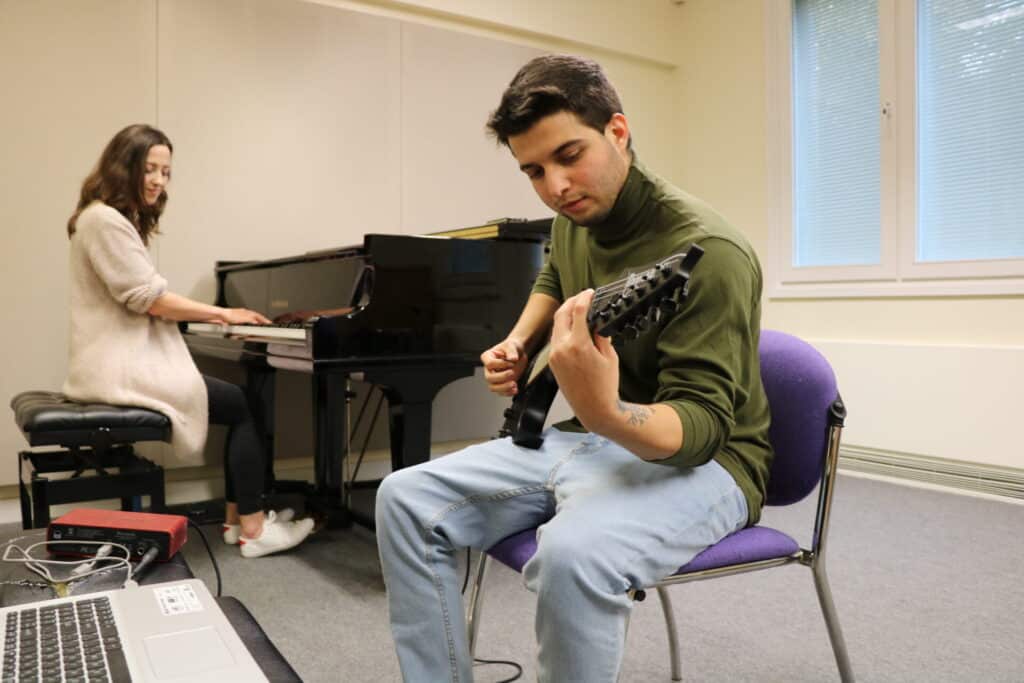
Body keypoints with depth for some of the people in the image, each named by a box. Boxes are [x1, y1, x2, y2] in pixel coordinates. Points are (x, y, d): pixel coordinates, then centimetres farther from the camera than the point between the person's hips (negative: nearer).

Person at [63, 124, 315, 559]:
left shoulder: (121, 220, 20)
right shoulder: (104, 219, -14)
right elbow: (149, 298, -17)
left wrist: (211, 317, 6)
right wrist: (222, 314, -9)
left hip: (130, 356, 10)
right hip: (121, 367, -10)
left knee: (244, 403, 5)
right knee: (246, 406, -10)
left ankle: (237, 518, 10)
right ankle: (252, 530, -4)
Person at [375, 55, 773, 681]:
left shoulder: (706, 251, -24)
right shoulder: (576, 215, 1)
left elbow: (702, 423, -27)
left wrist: (605, 413, -48)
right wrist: (519, 344, 7)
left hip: (699, 458, -7)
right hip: (589, 435, 8)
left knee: (573, 554, -39)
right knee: (407, 500, -5)